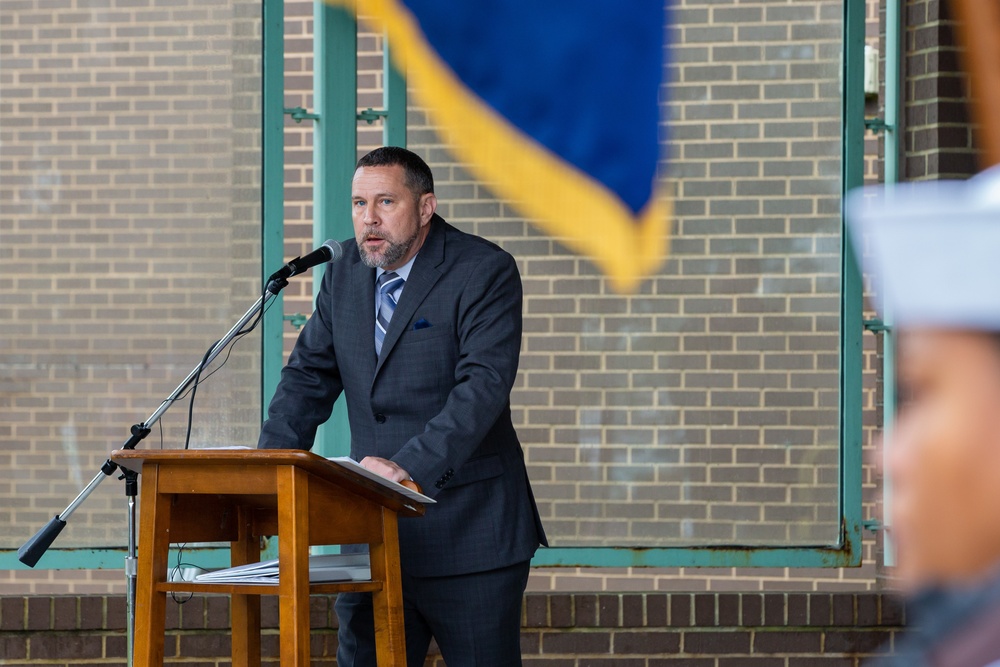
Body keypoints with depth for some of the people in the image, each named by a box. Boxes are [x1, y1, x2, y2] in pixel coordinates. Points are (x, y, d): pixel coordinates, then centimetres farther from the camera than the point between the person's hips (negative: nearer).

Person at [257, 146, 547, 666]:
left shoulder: (485, 272, -10)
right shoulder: (345, 276, 10)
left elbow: (484, 386, -21)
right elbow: (308, 375, 12)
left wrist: (410, 465, -33)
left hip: (467, 526, -6)